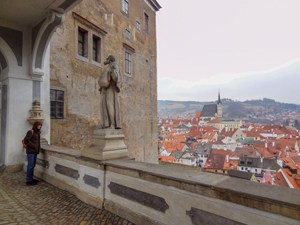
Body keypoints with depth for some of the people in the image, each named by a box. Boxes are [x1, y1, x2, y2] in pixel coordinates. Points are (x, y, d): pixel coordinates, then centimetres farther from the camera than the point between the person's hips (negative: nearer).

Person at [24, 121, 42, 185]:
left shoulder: (37, 133, 15)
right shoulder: (31, 132, -11)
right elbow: (26, 140, -19)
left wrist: (38, 148, 9)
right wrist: (33, 146, -15)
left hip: (35, 152, 9)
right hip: (30, 152, -8)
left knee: (33, 166, 13)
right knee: (30, 166, -5)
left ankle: (31, 178, 23)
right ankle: (28, 180, 2)